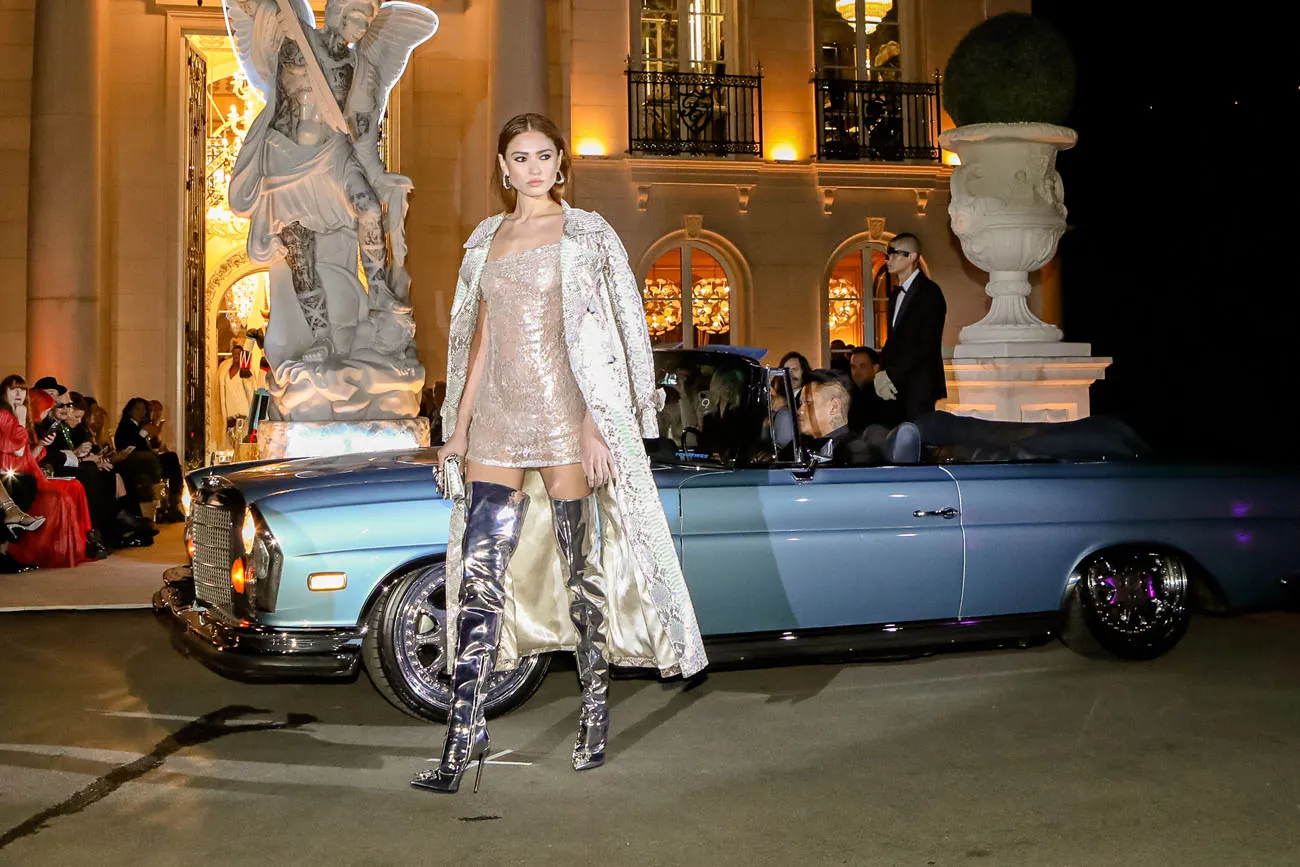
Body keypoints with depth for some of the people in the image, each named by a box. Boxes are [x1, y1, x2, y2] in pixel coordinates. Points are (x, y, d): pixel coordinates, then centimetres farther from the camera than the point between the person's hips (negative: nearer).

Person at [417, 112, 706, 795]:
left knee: (580, 564, 2)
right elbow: (481, 339, 17)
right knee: (479, 570, -3)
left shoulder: (584, 233, 2)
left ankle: (596, 706, 18)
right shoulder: (487, 238, 17)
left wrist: (594, 424, -13)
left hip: (564, 411, -4)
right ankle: (465, 730, 1)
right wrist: (459, 426, 12)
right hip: (498, 417, 4)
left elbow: (603, 335, -4)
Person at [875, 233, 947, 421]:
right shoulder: (896, 295, 19)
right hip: (895, 388, 7)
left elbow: (926, 344, -15)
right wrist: (882, 373, -1)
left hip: (919, 388, -7)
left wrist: (891, 375, -14)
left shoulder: (929, 292, -8)